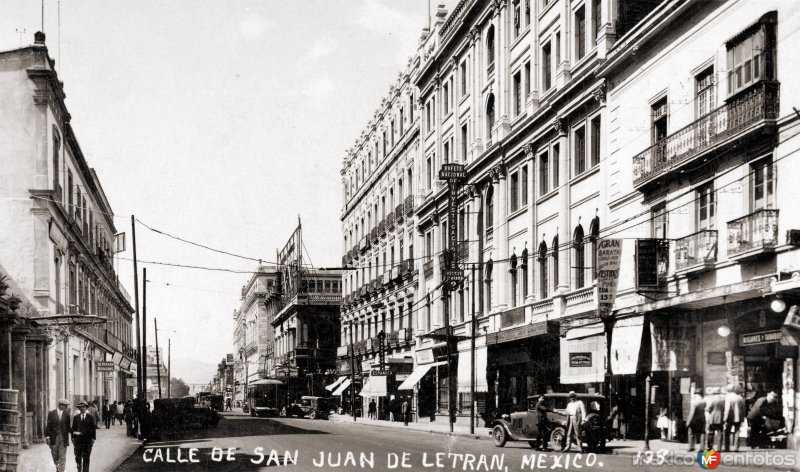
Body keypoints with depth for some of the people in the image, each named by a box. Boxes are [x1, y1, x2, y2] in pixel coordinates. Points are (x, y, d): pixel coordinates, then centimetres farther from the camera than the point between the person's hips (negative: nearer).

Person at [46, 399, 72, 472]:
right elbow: (48, 426, -1)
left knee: (62, 458, -3)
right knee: (55, 457, 12)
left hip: (63, 438, 0)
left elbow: (68, 427, 8)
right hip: (54, 438, 0)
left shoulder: (66, 414, 3)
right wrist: (47, 436, -6)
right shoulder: (51, 413, -1)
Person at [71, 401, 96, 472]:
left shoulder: (91, 417, 2)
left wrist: (93, 438, -5)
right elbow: (73, 428, 9)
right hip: (78, 438, 2)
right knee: (78, 456, 0)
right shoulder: (76, 417, 8)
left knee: (86, 457, 1)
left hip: (87, 439, -1)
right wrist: (73, 437, 0)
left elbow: (94, 428, 1)